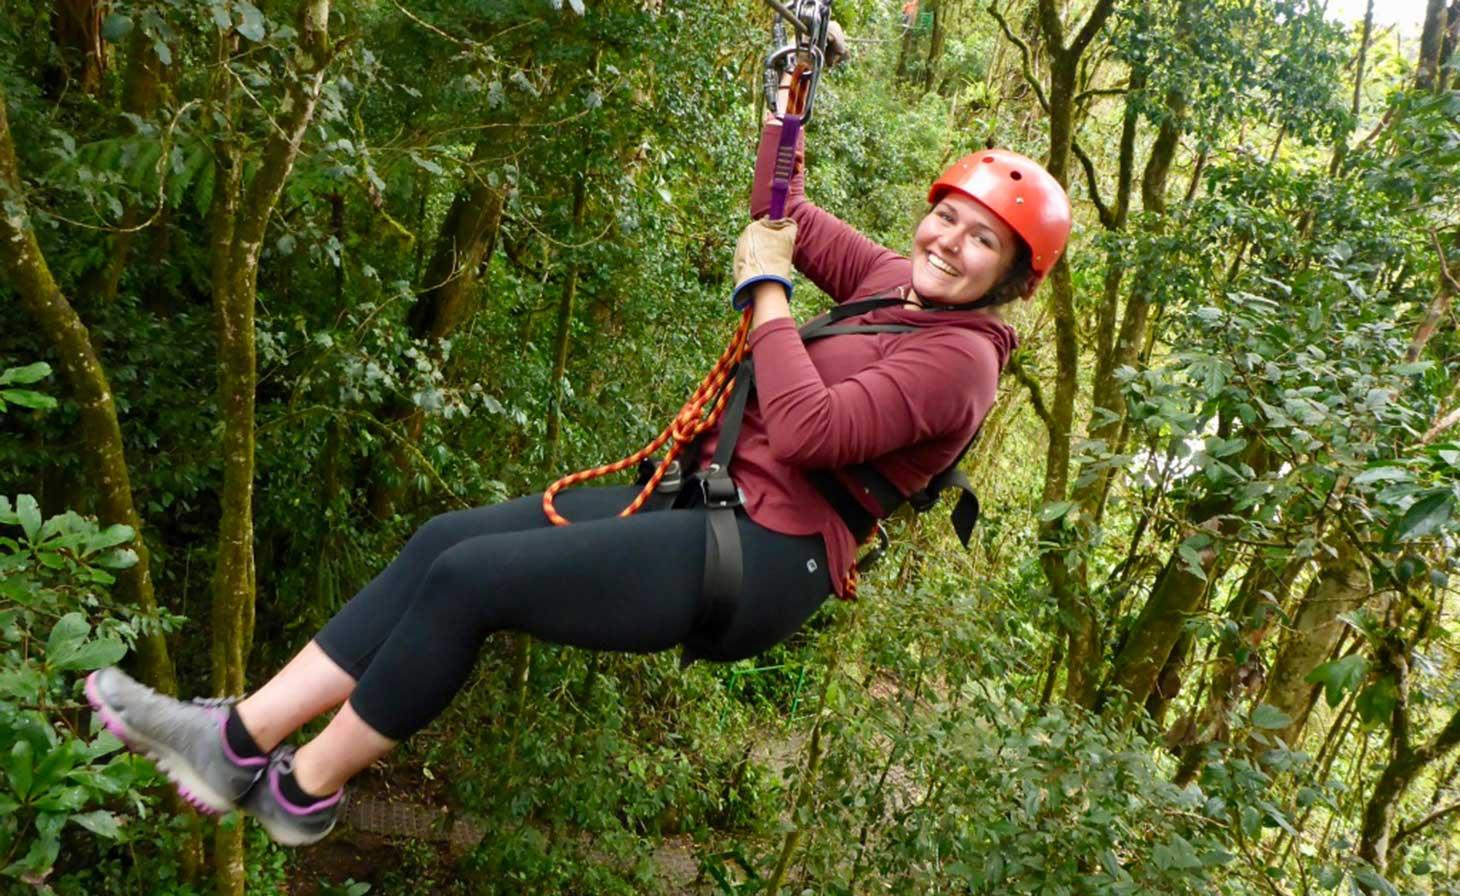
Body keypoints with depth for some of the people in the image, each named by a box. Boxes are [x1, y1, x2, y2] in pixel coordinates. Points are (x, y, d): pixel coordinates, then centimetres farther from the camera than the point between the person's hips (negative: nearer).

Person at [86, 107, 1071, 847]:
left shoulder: (959, 357, -12)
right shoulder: (897, 283, 15)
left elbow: (806, 431, -24)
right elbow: (786, 214, 27)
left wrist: (766, 289, -15)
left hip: (759, 560, -9)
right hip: (707, 503, 9)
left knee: (470, 578, -16)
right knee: (446, 540, -2)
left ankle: (302, 793, 2)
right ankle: (240, 735, 3)